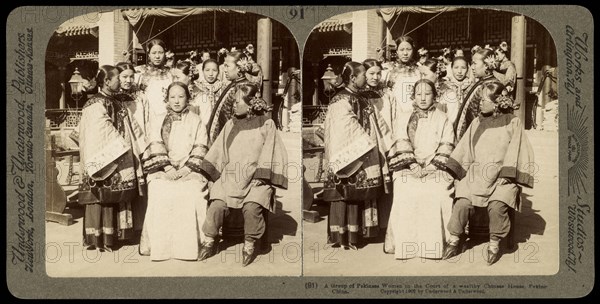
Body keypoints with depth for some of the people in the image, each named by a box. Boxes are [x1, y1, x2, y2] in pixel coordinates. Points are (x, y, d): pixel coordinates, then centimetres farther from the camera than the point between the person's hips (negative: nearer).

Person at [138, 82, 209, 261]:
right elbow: (155, 148, 7)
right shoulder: (159, 122, 18)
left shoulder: (195, 121, 13)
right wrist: (167, 167, -10)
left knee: (191, 194, -33)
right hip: (163, 171, 1)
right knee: (160, 194, -31)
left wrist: (186, 169, -10)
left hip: (190, 172, -1)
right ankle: (158, 245, -26)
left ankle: (189, 245, -28)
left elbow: (200, 150, 5)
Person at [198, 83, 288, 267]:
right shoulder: (231, 124, 15)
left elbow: (269, 154, 0)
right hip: (231, 175, 3)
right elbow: (218, 152, 15)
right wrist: (207, 171, 3)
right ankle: (210, 241, -2)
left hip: (255, 178, -3)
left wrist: (261, 176, -11)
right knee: (217, 203, -21)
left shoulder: (266, 124, 5)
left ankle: (250, 245, -7)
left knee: (252, 207, -29)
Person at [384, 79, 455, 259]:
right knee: (406, 195, -27)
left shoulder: (442, 119, 14)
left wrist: (432, 165, -9)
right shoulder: (404, 118, 18)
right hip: (409, 169, 1)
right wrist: (412, 164, -9)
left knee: (436, 196, -29)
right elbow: (401, 145, 6)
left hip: (435, 169, -1)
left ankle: (435, 243, -24)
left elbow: (446, 147, 5)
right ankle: (404, 243, -22)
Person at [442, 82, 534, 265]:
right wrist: (451, 171, 2)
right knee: (463, 202, -22)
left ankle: (495, 244, -7)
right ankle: (455, 239, -3)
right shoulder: (477, 122, 15)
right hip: (477, 173, 3)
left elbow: (515, 152, 0)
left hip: (501, 176, -3)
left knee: (497, 205, -29)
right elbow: (464, 149, 13)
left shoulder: (513, 123, 5)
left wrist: (507, 175, -12)